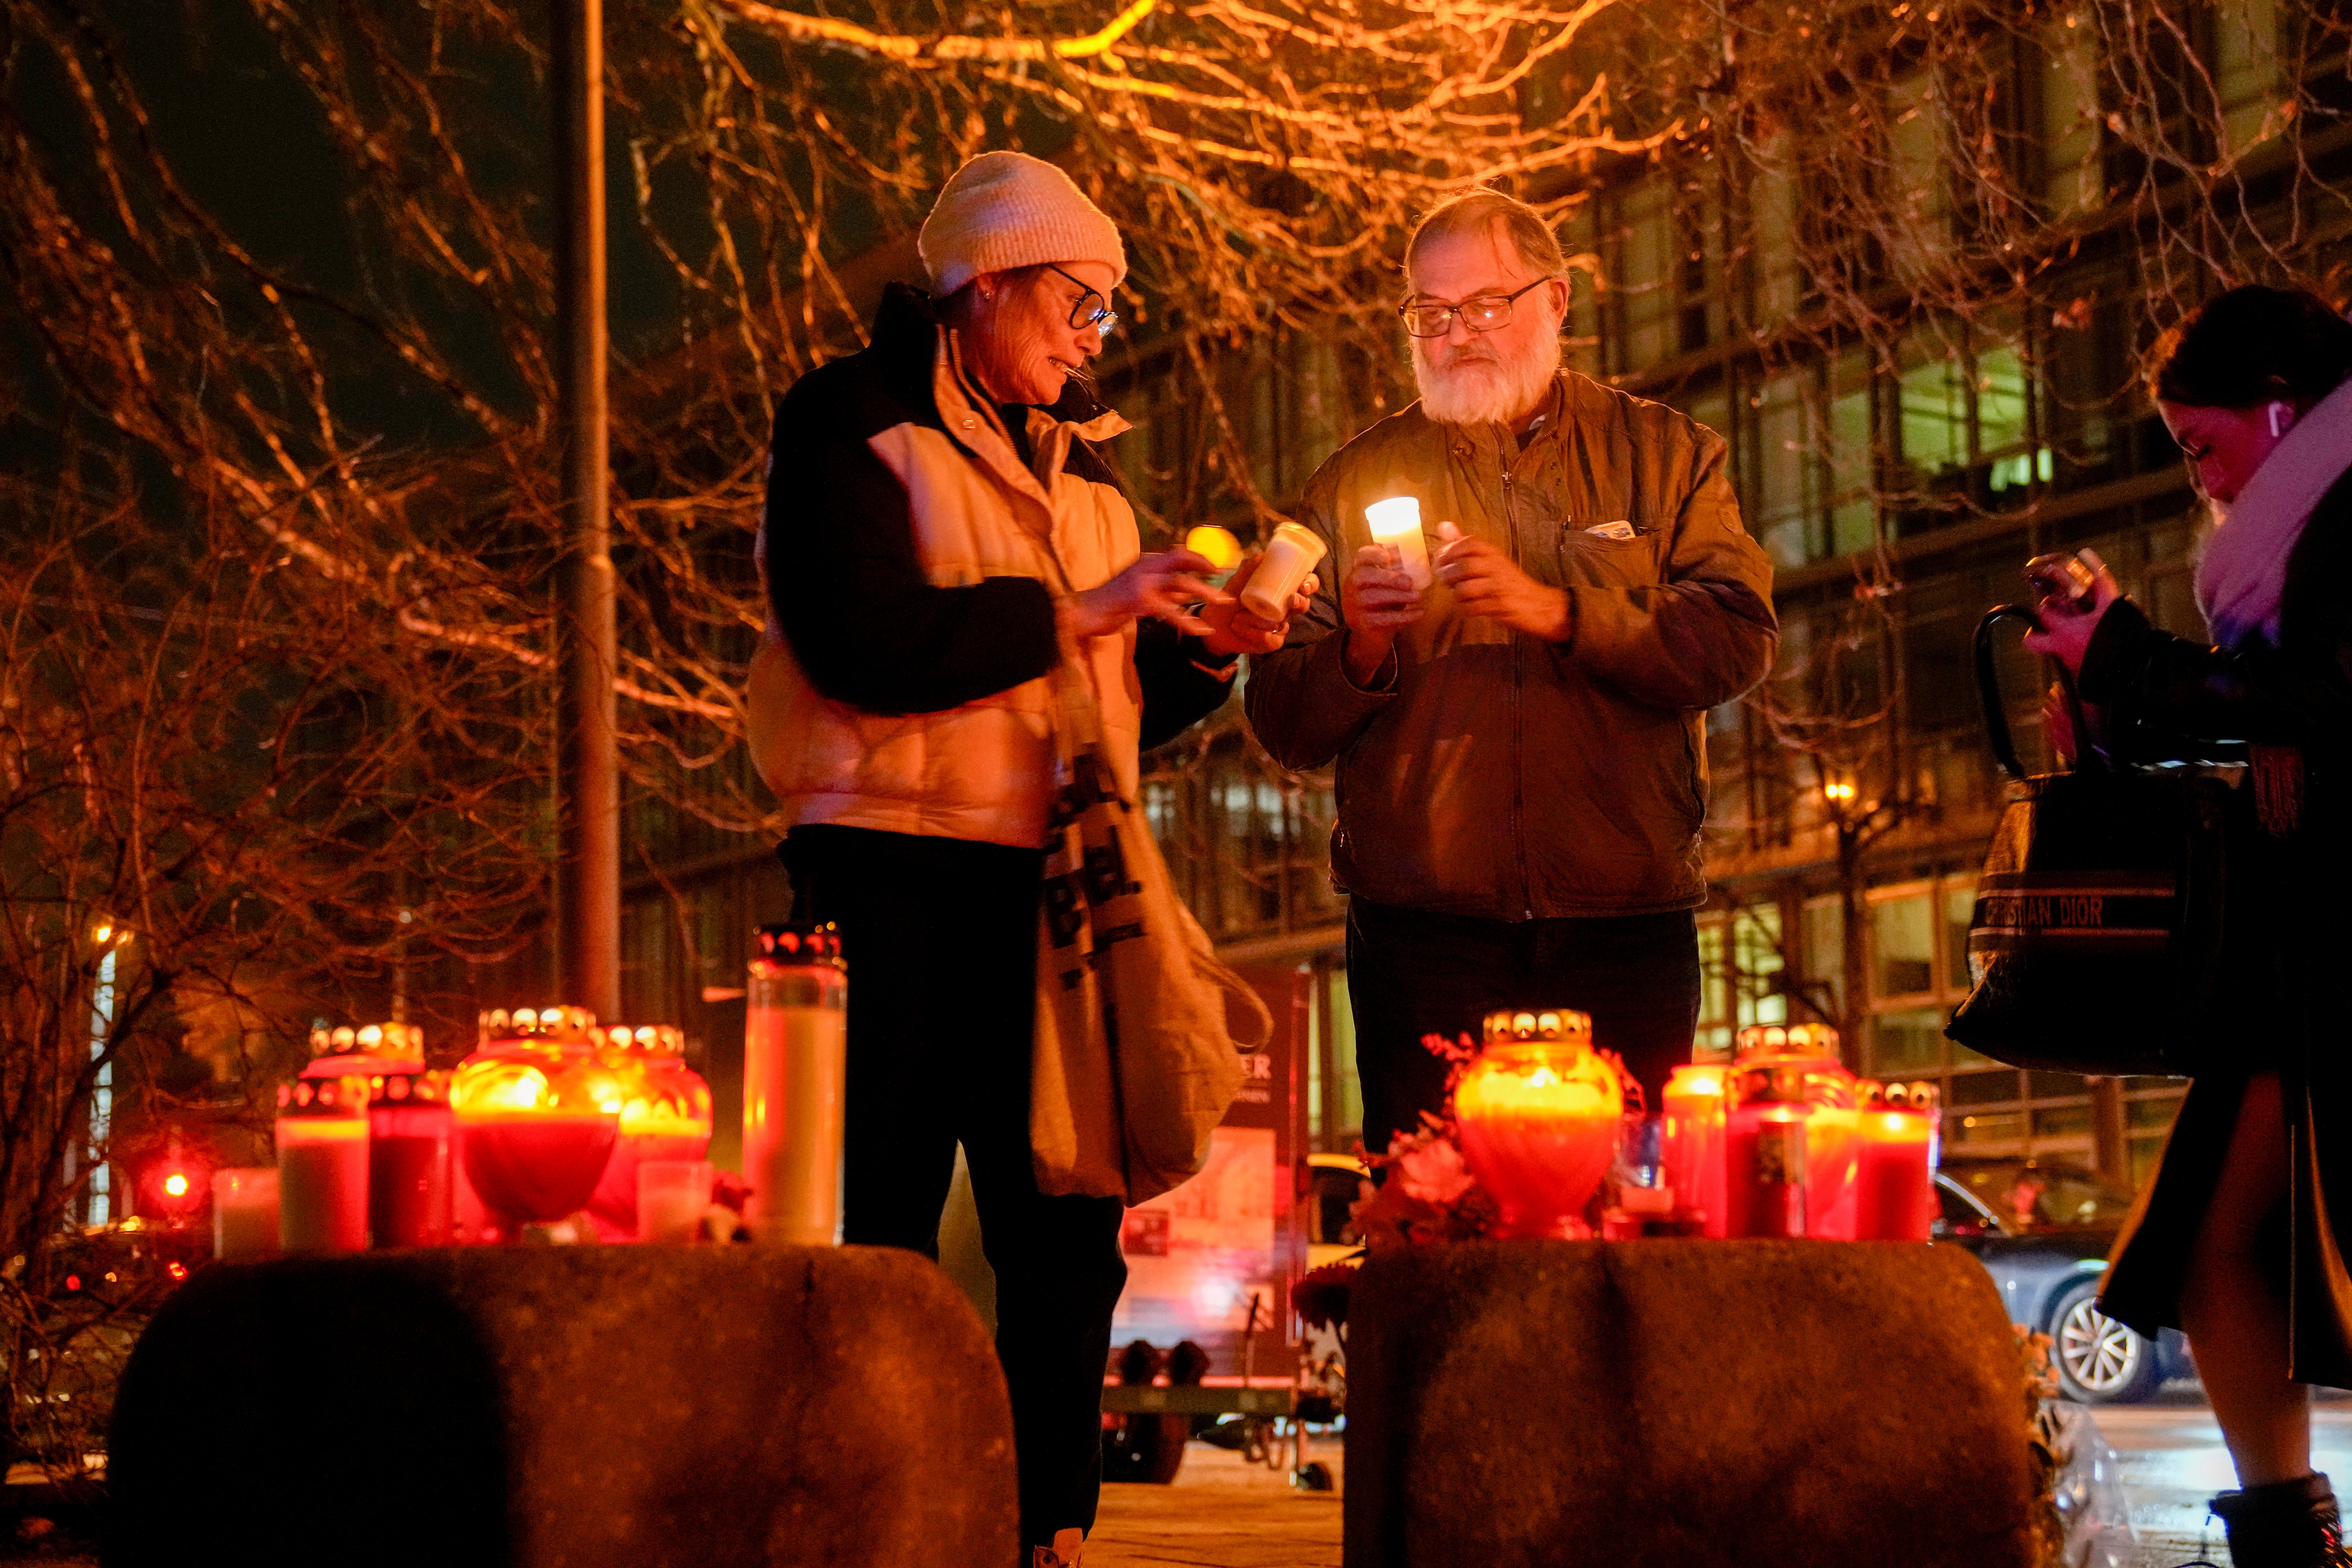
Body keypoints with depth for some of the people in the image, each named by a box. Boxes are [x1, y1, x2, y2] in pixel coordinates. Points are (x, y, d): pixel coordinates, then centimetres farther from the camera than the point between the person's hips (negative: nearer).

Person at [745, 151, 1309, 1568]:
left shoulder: (1078, 466, 21)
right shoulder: (856, 427, 0)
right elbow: (866, 643, -17)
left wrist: (1201, 652, 3)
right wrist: (1073, 610, -15)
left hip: (1048, 885, 7)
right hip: (898, 878, -7)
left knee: (1070, 1236, 5)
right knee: (876, 1238, -4)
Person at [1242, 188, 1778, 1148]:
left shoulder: (1665, 457, 12)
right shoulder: (1354, 485, 13)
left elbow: (1740, 641, -4)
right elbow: (1283, 729, 8)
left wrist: (1560, 611, -15)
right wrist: (1360, 652, -12)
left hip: (1624, 933, 0)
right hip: (1424, 934, 0)